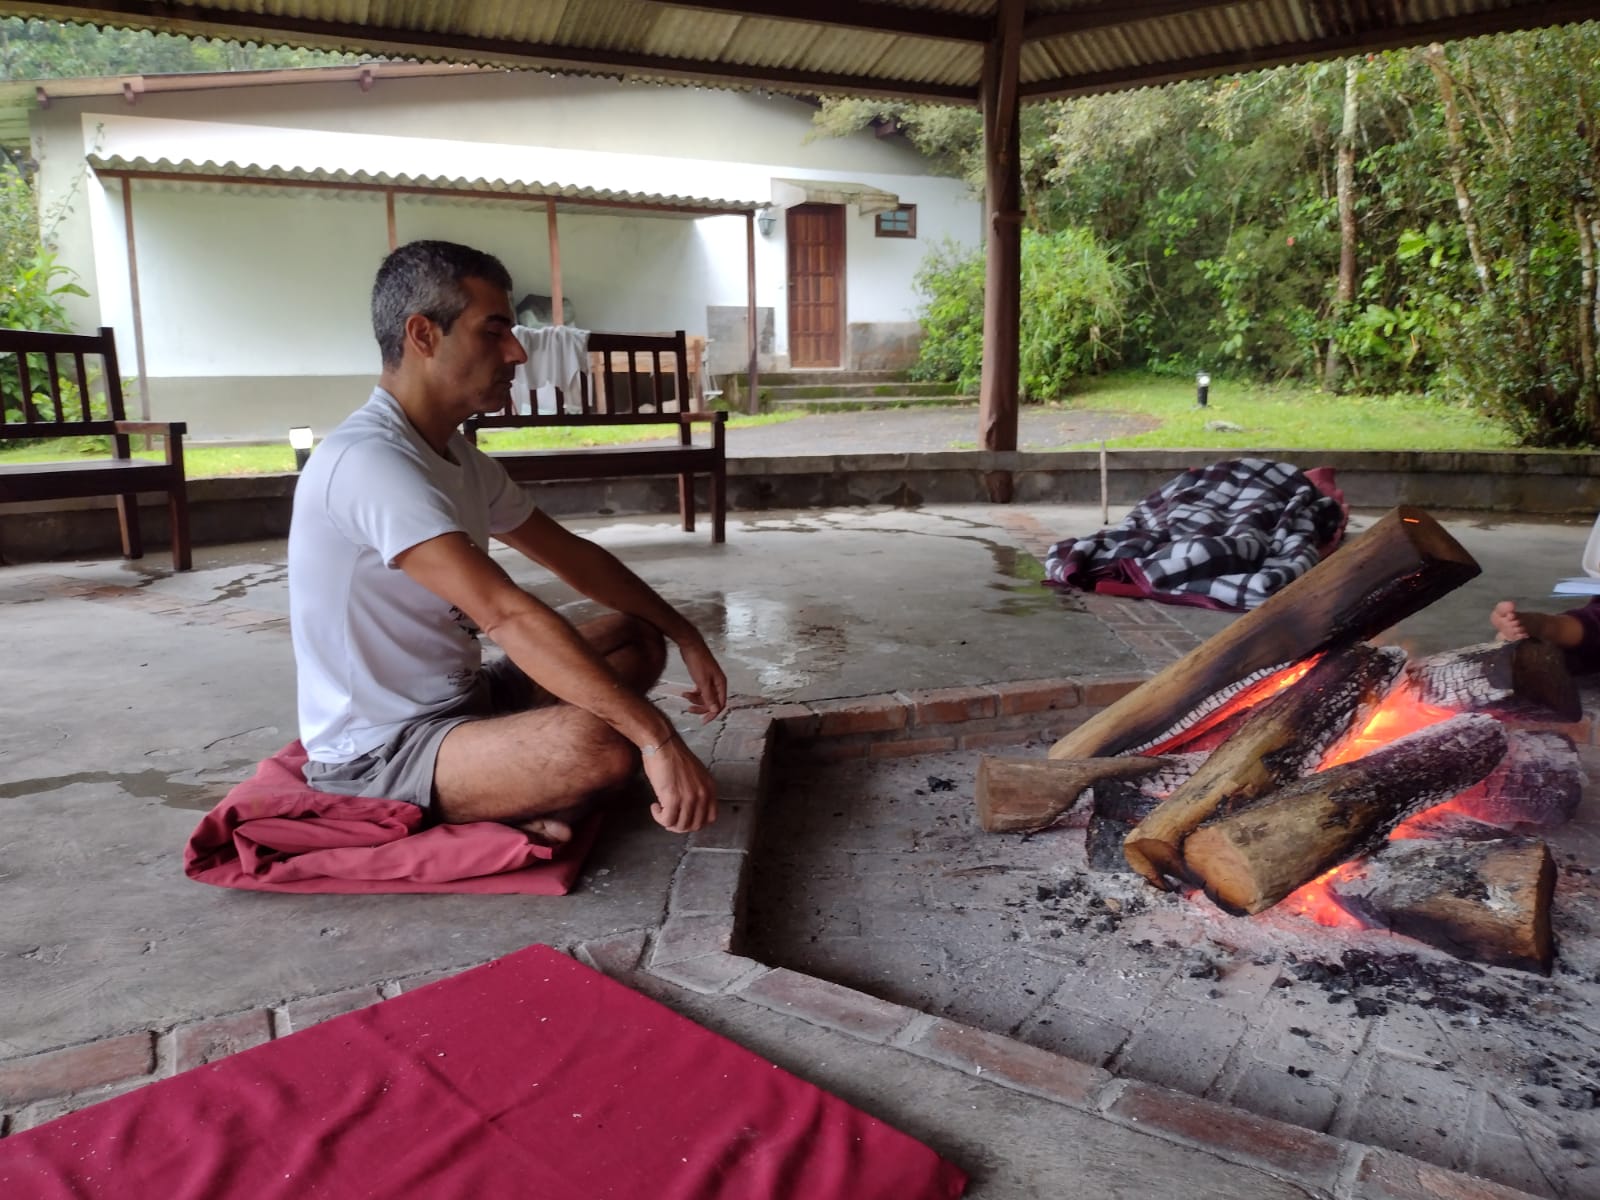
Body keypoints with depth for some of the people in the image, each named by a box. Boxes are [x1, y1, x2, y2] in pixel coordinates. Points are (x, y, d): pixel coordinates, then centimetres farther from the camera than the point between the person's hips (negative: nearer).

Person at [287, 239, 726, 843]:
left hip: (459, 700, 10)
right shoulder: (368, 461, -24)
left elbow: (570, 554, 14)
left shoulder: (456, 455, 7)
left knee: (637, 637, 10)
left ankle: (526, 794, -5)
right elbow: (507, 615, -34)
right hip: (378, 752, -10)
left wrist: (687, 637, 8)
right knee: (600, 743, -34)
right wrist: (658, 737, -36)